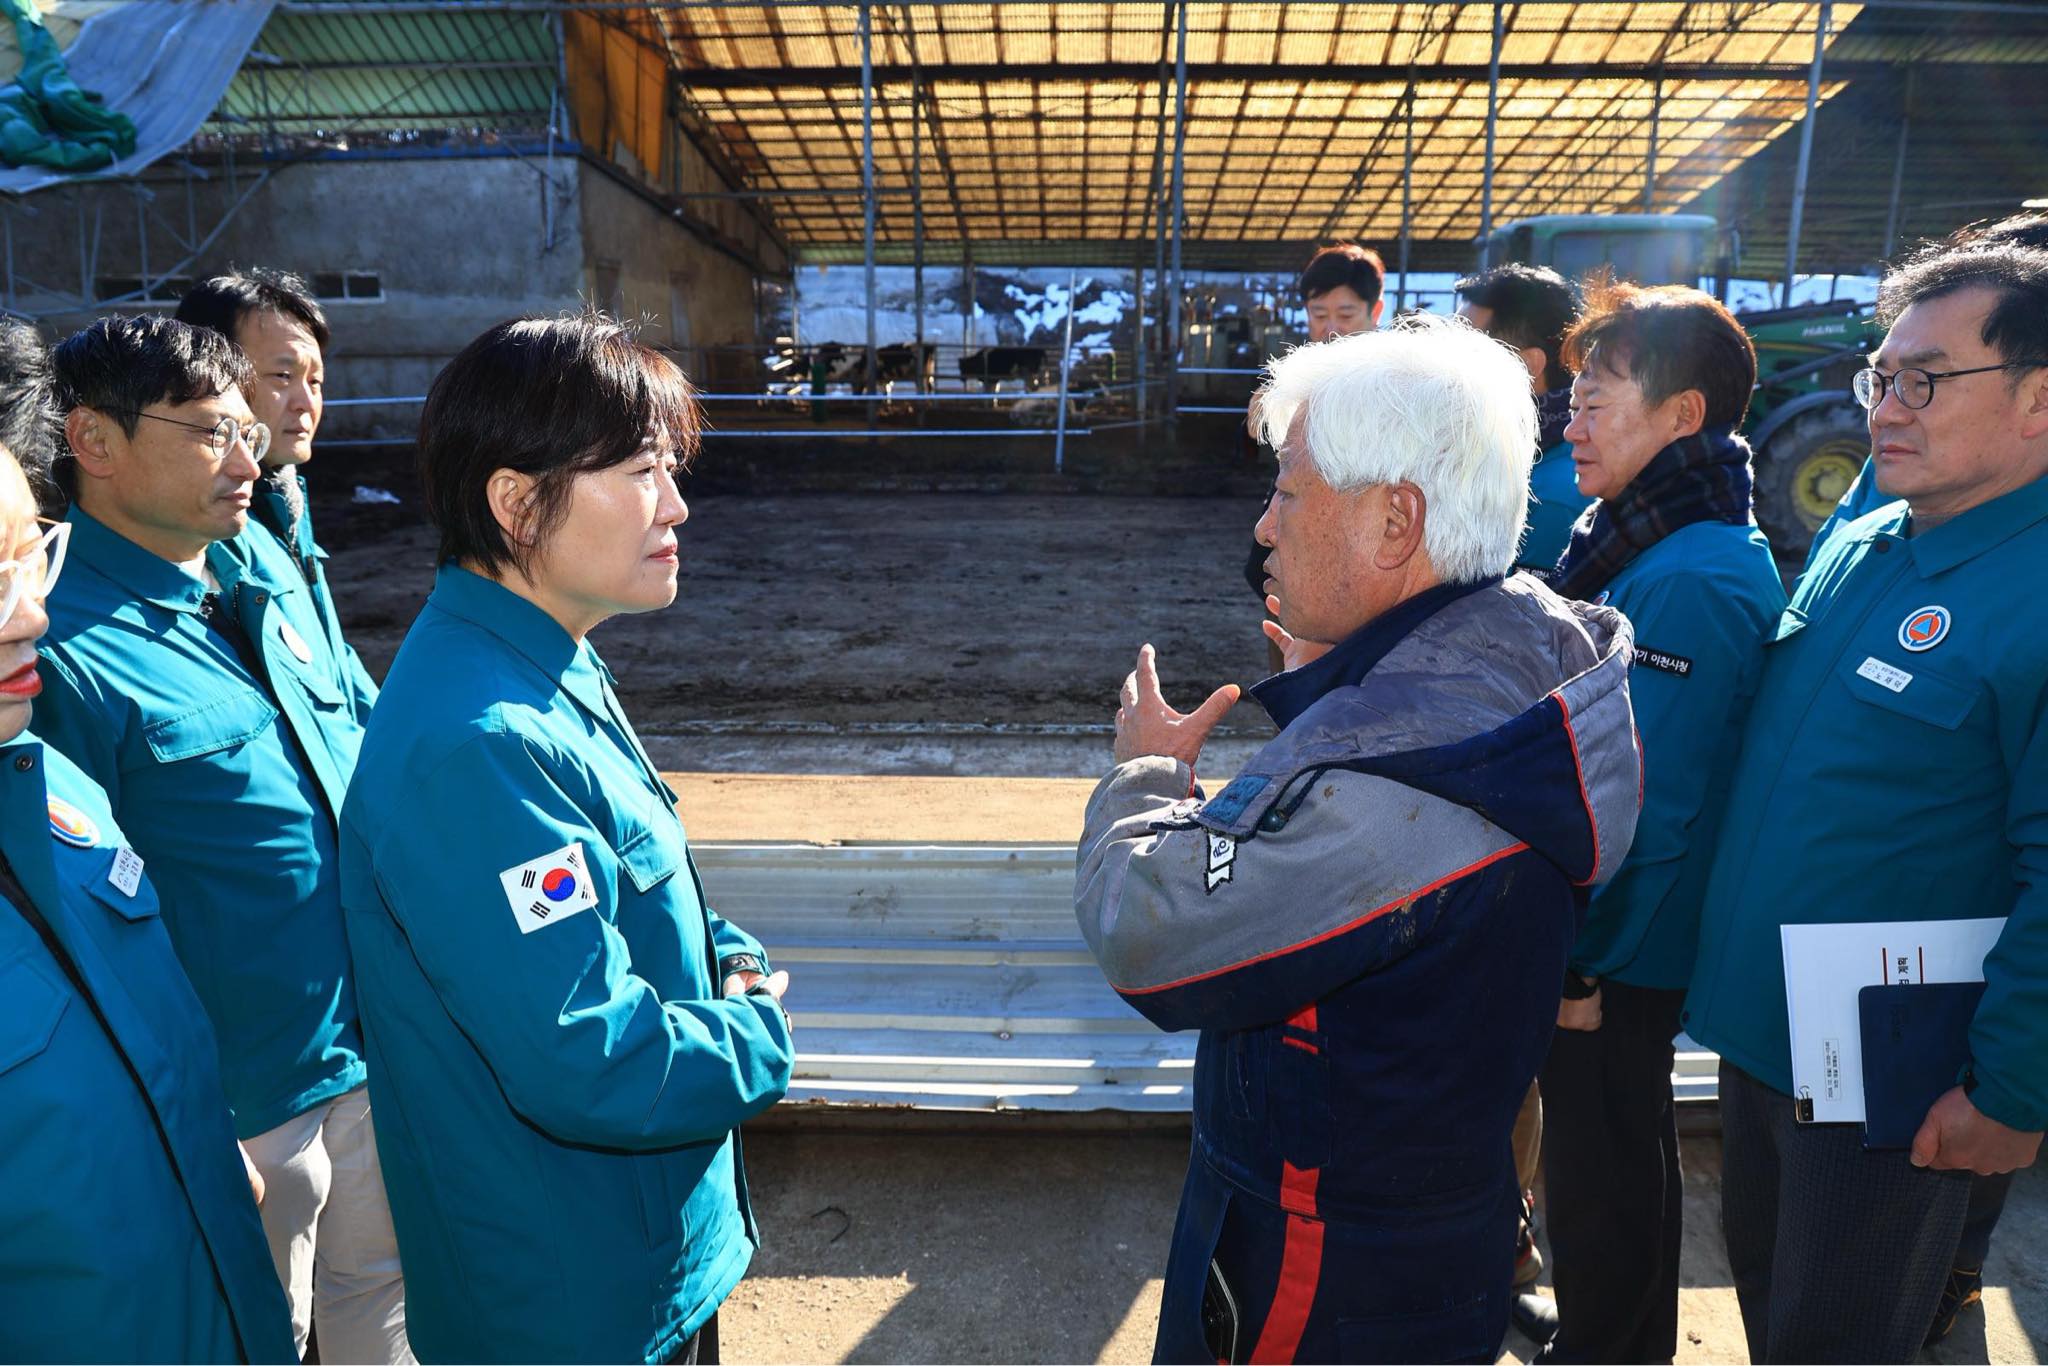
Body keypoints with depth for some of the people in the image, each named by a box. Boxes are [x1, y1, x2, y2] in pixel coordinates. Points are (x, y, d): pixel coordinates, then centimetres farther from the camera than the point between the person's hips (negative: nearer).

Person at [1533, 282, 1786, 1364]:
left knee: (1604, 1165, 9)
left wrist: (1581, 959, -18)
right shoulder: (1633, 538, 7)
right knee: (1619, 1147, 24)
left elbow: (1647, 802, -25)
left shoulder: (1694, 582, -25)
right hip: (1598, 924, 10)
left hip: (1619, 951, -10)